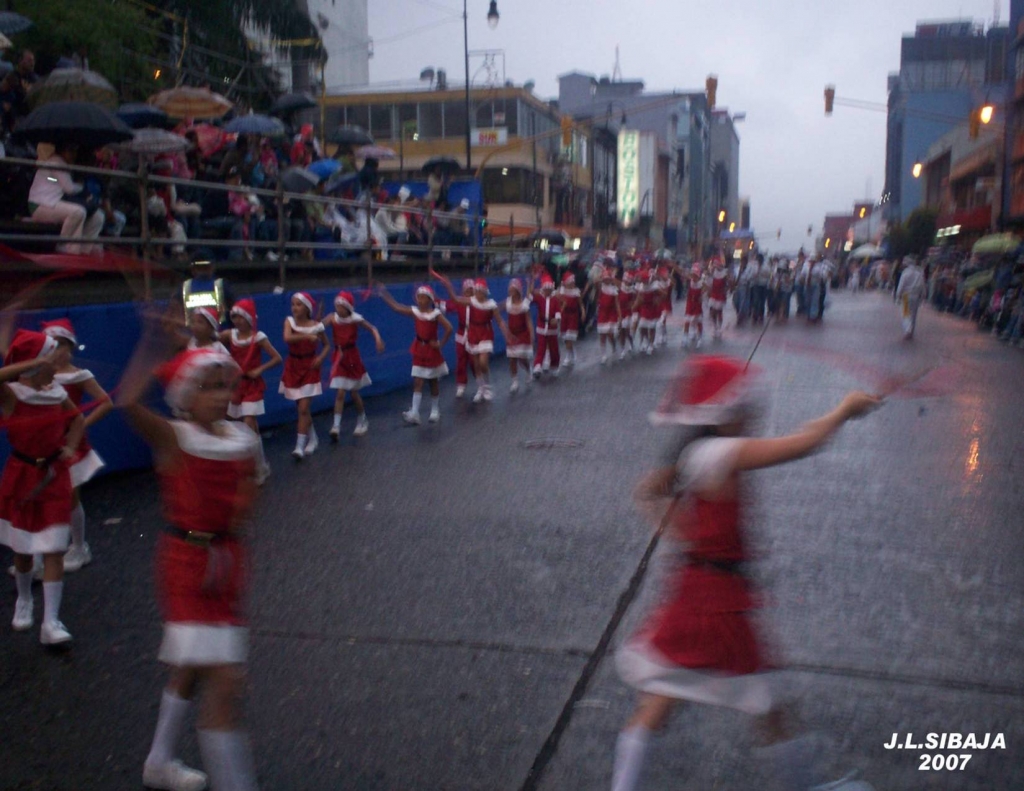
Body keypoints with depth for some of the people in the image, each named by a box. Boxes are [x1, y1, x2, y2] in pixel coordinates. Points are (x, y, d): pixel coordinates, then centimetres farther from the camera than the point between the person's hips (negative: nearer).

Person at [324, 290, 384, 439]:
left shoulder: (356, 319, -10)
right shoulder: (333, 318, -9)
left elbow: (372, 328, -1)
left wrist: (378, 339, -19)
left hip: (352, 356, -1)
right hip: (339, 356, 1)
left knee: (354, 393, 10)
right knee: (340, 393, -7)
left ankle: (362, 421, 32)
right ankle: (336, 426, -8)